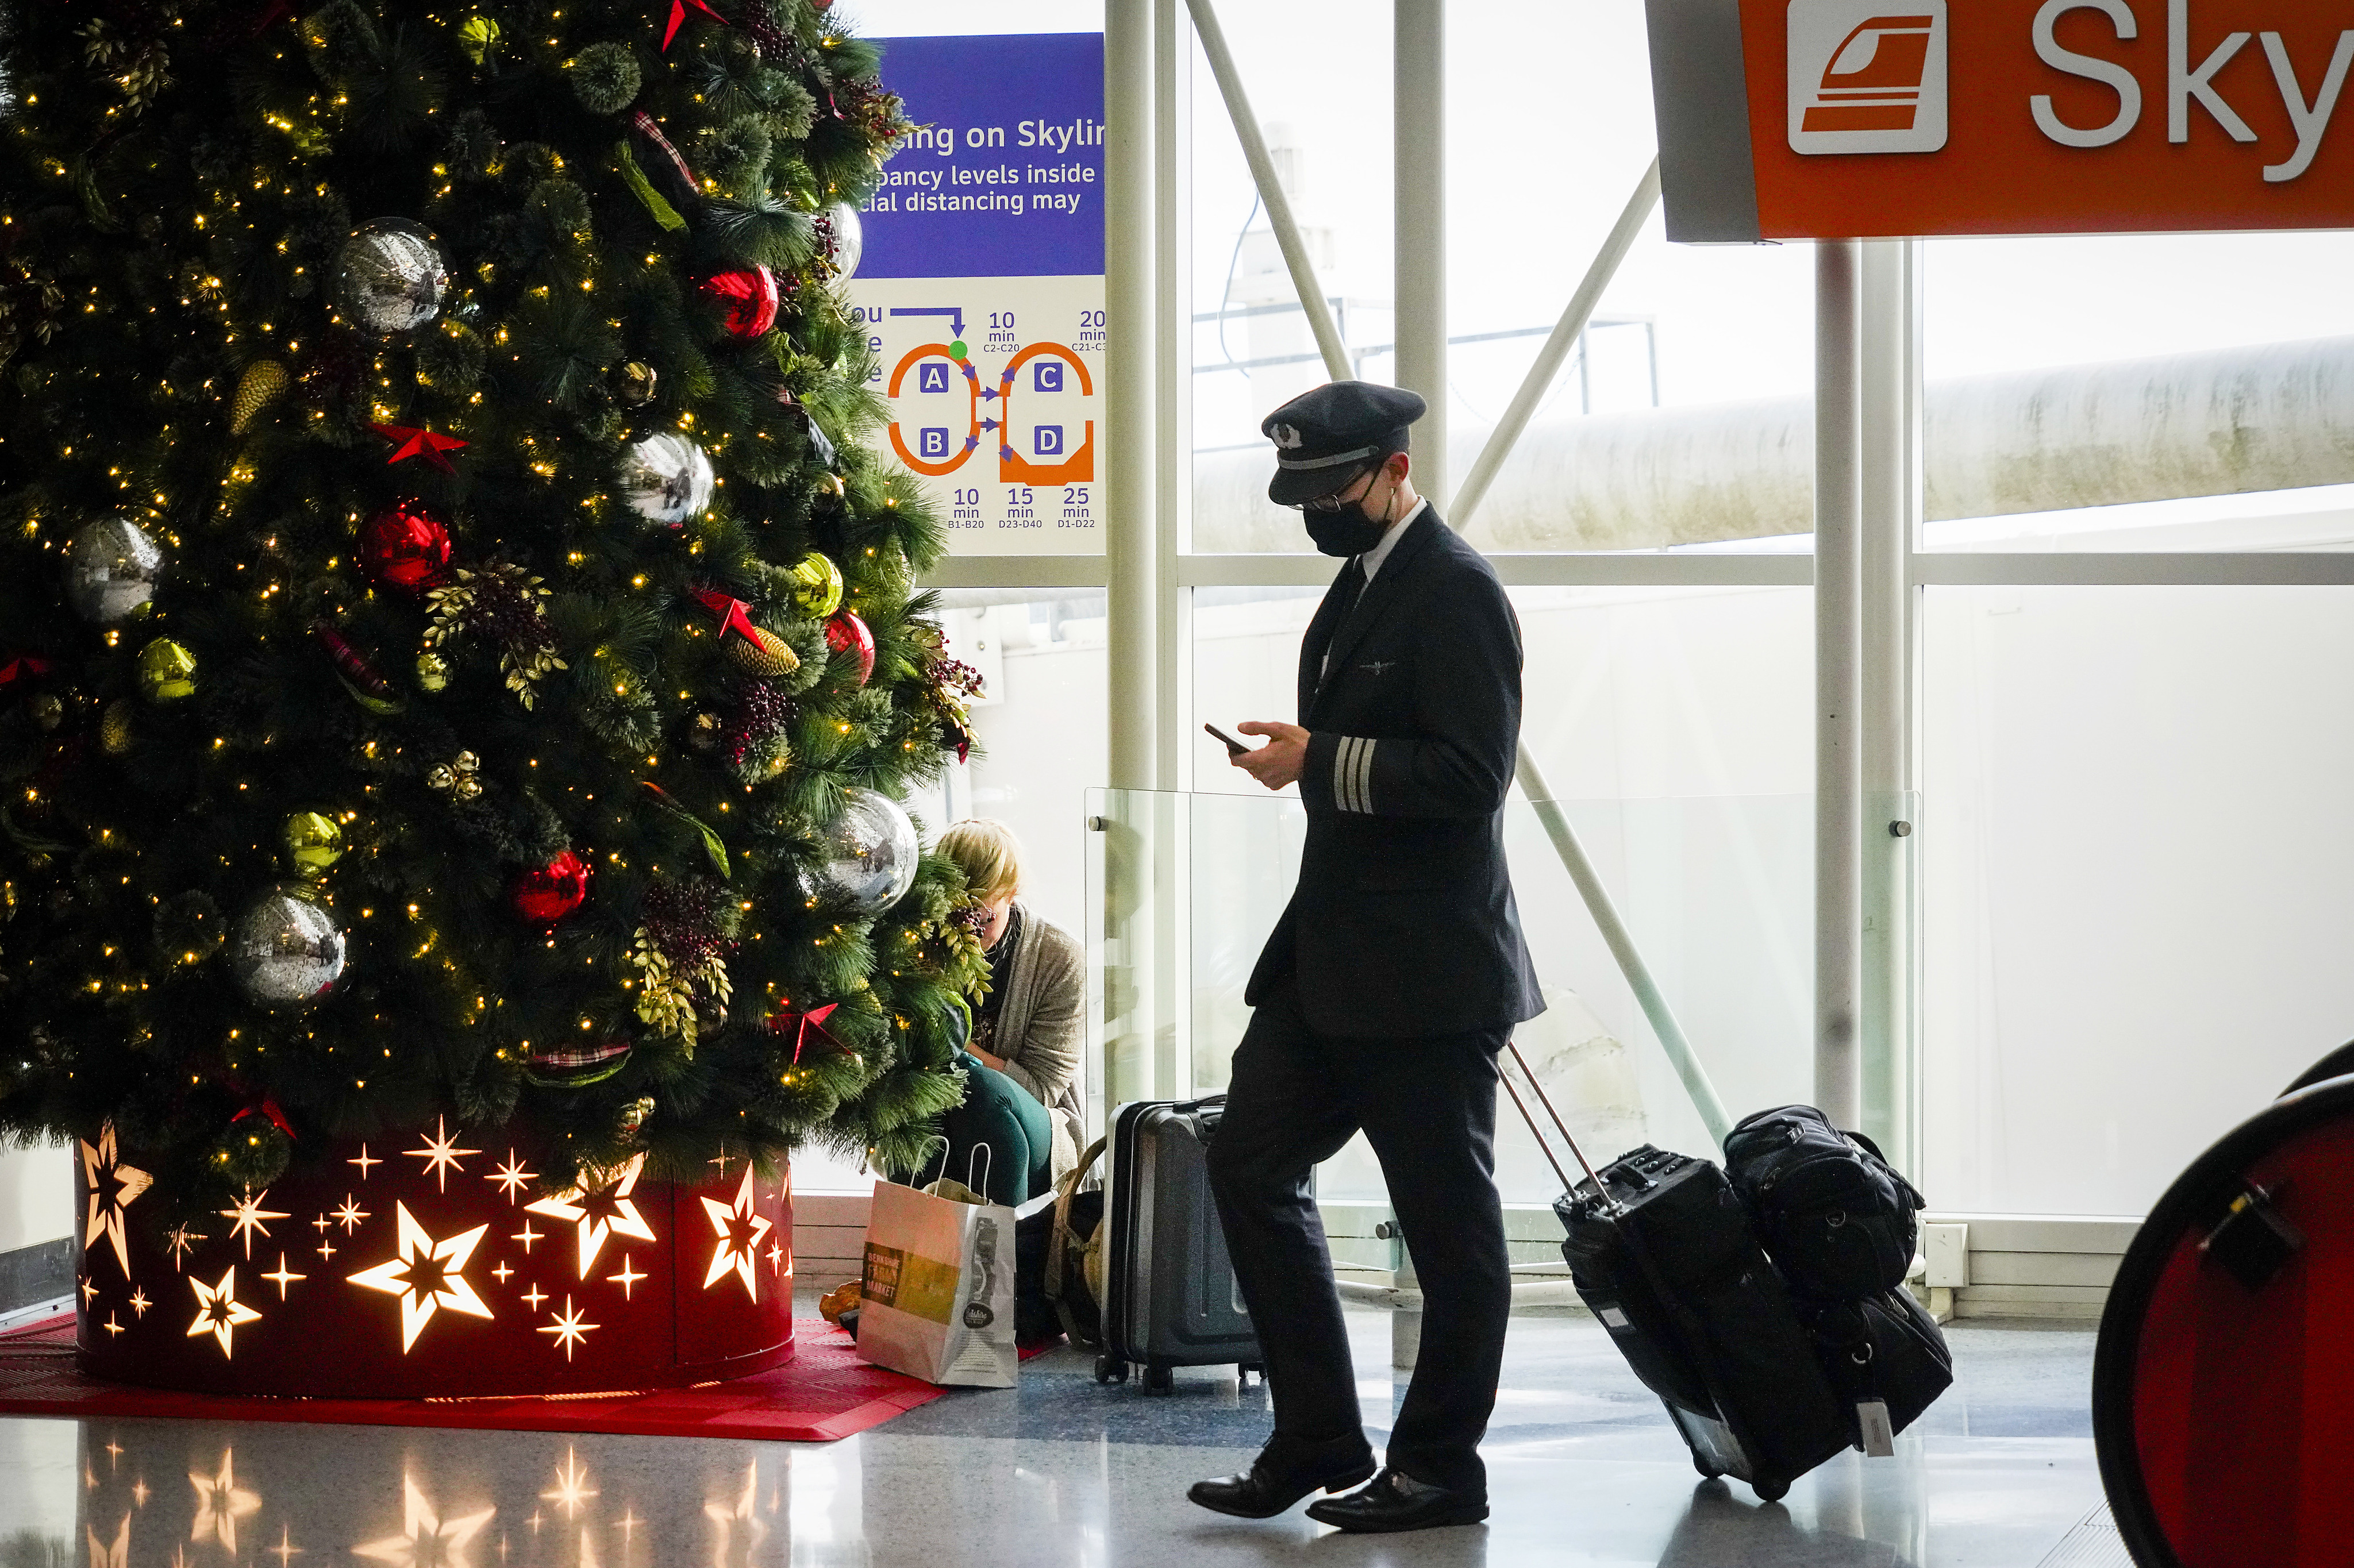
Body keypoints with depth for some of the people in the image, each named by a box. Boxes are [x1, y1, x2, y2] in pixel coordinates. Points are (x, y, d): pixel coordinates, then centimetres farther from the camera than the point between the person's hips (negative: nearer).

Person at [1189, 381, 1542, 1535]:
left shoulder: (1455, 590, -14)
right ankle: (1317, 1438, 16)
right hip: (1333, 955, 10)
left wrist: (1321, 760, -20)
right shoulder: (1360, 584, 16)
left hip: (1427, 966, -10)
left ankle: (1439, 1468, 12)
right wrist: (1300, 755, 10)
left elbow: (1471, 773, -21)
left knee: (1448, 1219, 2)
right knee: (1250, 1165, 8)